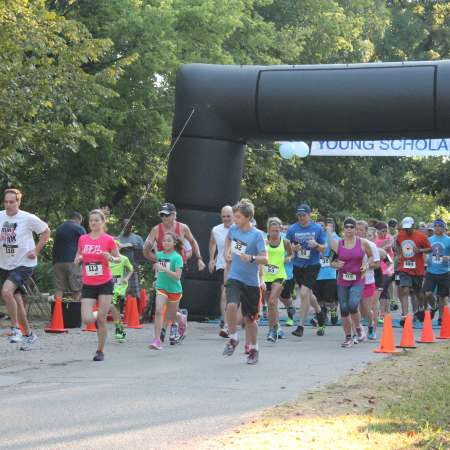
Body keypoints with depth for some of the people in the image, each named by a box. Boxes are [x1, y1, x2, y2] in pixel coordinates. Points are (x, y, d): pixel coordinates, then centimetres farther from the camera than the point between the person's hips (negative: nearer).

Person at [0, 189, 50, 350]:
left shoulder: (28, 218, -10)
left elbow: (46, 232, 3)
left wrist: (36, 251, -5)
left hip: (24, 264, -5)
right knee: (17, 300, 11)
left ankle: (15, 328, -12)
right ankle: (28, 333, 27)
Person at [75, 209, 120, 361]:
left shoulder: (108, 240, -4)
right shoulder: (83, 239, 5)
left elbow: (119, 258, 6)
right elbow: (77, 261, 17)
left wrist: (111, 258, -15)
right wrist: (78, 260, -6)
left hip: (105, 284, -2)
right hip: (88, 285, 2)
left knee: (101, 319, -3)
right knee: (87, 319, -10)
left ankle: (100, 351, 13)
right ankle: (98, 316, 27)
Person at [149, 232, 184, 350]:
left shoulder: (177, 257, -12)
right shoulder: (159, 255, 2)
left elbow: (177, 276, -20)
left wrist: (164, 269, -27)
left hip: (174, 289, -2)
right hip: (161, 288, 2)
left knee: (171, 317, 12)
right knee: (158, 311, -19)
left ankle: (174, 325, 49)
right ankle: (157, 340, -22)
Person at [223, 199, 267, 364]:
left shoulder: (257, 235, -12)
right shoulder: (233, 229, 2)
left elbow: (265, 259, -18)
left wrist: (251, 258, -34)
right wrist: (227, 251, 15)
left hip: (251, 282, -2)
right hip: (234, 278, 2)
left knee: (250, 318, 7)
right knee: (231, 306, -24)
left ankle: (253, 349, 27)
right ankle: (233, 339, -4)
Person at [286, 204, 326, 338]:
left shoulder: (317, 228, -5)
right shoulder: (292, 229, 0)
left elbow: (324, 248, 0)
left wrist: (316, 245, -21)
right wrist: (292, 248, -16)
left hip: (312, 265, -4)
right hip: (298, 265, 4)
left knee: (304, 293, -16)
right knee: (308, 294, 18)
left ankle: (301, 326, -9)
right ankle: (318, 310, 48)